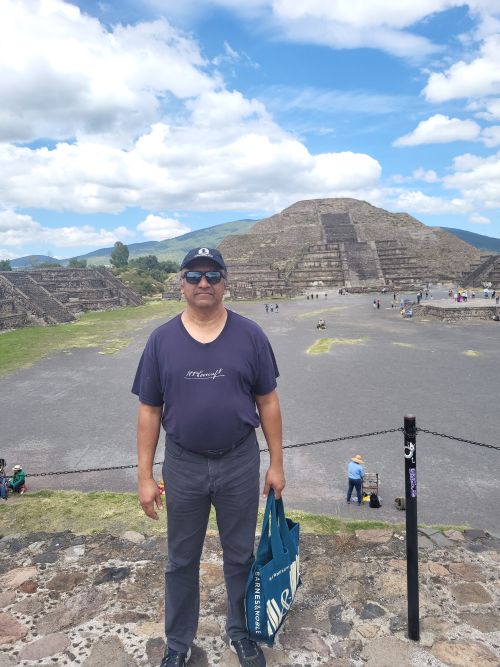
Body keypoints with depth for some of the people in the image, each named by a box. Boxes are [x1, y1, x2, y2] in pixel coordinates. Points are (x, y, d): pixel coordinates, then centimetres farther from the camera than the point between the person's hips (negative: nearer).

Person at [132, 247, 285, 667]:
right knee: (182, 560, 18)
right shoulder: (162, 340, -5)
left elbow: (268, 402, -1)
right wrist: (145, 476, -2)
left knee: (240, 556, 18)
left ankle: (241, 631, 43)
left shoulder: (250, 335, -6)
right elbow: (149, 411, -1)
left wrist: (276, 464, 0)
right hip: (183, 467, 1)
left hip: (240, 464, 0)